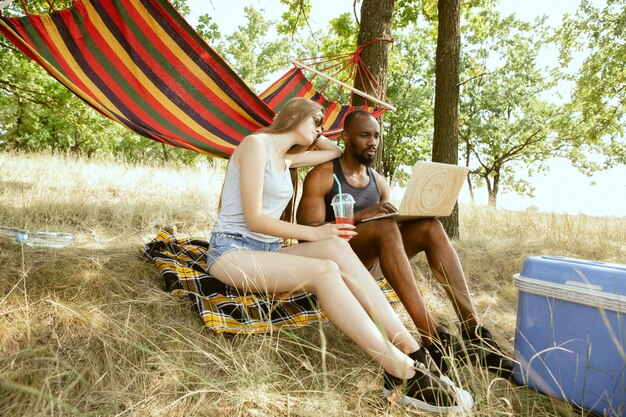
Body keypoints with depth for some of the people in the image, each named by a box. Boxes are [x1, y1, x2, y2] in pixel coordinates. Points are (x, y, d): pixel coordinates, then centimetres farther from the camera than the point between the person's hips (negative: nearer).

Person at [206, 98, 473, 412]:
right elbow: (254, 219, -16)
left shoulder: (285, 158, 17)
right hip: (231, 249, -7)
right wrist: (313, 233, -19)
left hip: (266, 249, 7)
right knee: (325, 271, -32)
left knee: (336, 248, -24)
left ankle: (409, 350, -29)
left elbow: (336, 152, 30)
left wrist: (311, 135, 22)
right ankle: (401, 374, -32)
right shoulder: (256, 144, -8)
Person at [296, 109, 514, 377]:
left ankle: (473, 330, -26)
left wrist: (405, 215, -6)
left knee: (429, 227, -18)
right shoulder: (321, 176, -3)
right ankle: (432, 337, -38)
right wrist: (360, 216, -23)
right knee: (384, 227, -34)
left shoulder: (379, 182, 16)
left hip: (369, 262, 6)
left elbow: (389, 227, 17)